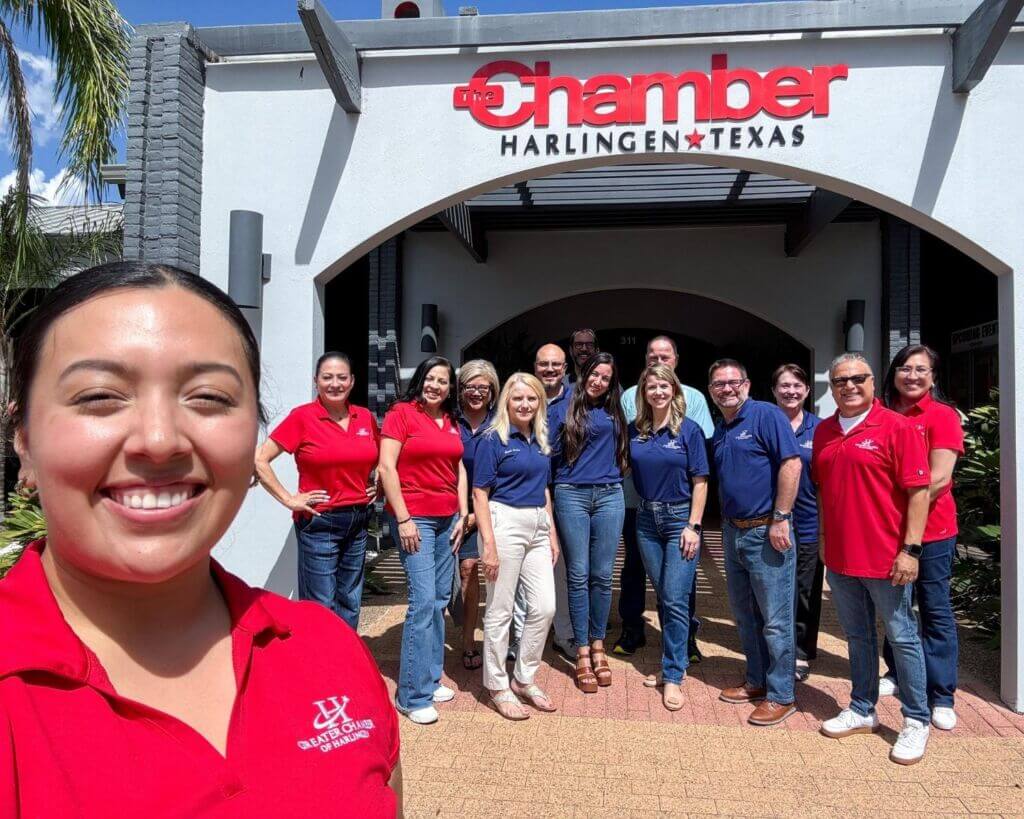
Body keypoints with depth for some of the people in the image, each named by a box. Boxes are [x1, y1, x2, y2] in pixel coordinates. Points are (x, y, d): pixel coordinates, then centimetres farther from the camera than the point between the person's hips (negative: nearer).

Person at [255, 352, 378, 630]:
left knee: (351, 603, 15)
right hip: (319, 523, -5)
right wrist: (288, 499, -11)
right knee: (322, 606, 1)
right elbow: (259, 459, -11)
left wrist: (378, 485, 9)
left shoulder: (365, 417, 5)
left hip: (358, 520, 5)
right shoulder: (302, 417, -9)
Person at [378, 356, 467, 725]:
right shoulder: (401, 413, -5)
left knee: (440, 599, 10)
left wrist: (463, 514, 8)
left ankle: (431, 678, 24)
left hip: (448, 518, 6)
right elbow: (386, 467, -11)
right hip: (414, 518, -6)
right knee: (423, 600, -9)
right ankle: (413, 695, 2)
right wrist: (403, 519, -14)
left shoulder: (452, 422, 12)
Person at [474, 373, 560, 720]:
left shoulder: (540, 441, 13)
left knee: (544, 607, 7)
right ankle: (498, 687, 19)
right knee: (500, 611, 3)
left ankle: (524, 679, 25)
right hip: (505, 524, -6)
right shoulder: (494, 440, -6)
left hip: (538, 526, 7)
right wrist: (489, 544, -16)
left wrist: (552, 533, 16)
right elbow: (480, 494, -9)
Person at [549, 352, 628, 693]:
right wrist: (547, 492, -2)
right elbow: (549, 454, 2)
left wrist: (615, 477, 9)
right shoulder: (562, 411, 4)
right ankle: (582, 653, 9)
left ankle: (598, 646, 20)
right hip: (572, 496, -2)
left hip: (609, 496, 2)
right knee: (578, 576, 1)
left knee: (602, 575, 6)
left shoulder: (615, 412, 13)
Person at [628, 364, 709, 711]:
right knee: (661, 597, 12)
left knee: (675, 600, -6)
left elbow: (700, 482, -6)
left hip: (680, 518, -4)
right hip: (647, 519, 4)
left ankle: (673, 676, 3)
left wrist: (694, 526, -12)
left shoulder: (689, 430, -6)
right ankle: (676, 659, 28)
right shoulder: (634, 431, 4)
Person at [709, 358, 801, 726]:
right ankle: (757, 681, 32)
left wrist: (780, 519, -20)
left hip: (766, 533, -8)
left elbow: (791, 463, -18)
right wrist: (725, 524, 15)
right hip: (734, 531, 8)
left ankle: (781, 695, 14)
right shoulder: (718, 432, 14)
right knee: (745, 615, 17)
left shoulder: (766, 415, -10)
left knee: (775, 620, 1)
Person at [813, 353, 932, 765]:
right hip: (839, 557, 6)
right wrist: (823, 536, 14)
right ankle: (862, 710, 31)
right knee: (858, 636, 17)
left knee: (902, 638, 7)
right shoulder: (823, 431, 8)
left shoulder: (896, 427, -10)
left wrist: (910, 549, -16)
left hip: (885, 558, -5)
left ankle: (916, 721, 21)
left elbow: (918, 490, -13)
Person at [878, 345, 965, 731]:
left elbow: (939, 478, -15)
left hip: (931, 530, -4)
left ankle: (941, 695, 14)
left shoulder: (942, 415, -8)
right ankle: (897, 673, 33)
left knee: (935, 611, 4)